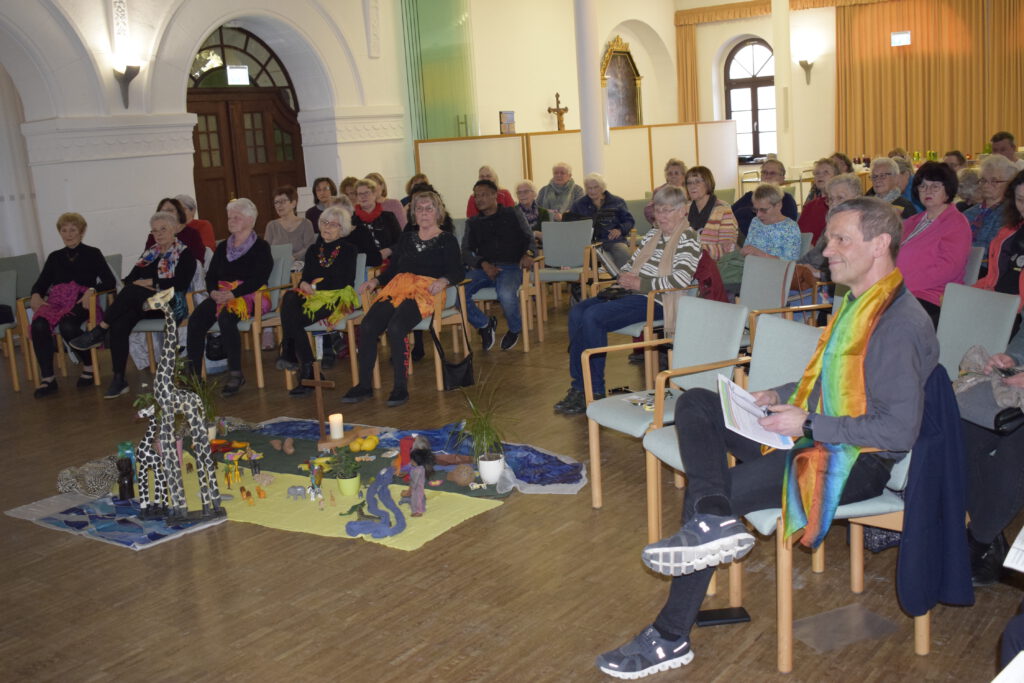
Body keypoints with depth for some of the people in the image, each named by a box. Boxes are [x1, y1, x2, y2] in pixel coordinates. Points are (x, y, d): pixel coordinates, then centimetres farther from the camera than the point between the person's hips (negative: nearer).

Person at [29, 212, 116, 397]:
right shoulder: (55, 257, 25)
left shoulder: (92, 254, 14)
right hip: (56, 302, 4)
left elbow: (110, 281, 2)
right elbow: (41, 284, 20)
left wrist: (92, 290, -18)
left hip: (81, 303, -3)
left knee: (67, 326, -37)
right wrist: (35, 295, -4)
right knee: (39, 325, -31)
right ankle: (47, 378, -28)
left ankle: (89, 366, -13)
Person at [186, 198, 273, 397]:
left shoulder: (261, 247, 3)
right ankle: (193, 373, -24)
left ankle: (235, 374, -31)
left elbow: (259, 278, -9)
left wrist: (232, 294, -20)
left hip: (249, 297, -5)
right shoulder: (223, 247, 23)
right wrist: (214, 292, -7)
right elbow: (211, 275, 17)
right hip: (221, 296, 6)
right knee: (195, 320, -24)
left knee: (225, 317, -37)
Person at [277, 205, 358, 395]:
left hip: (336, 299, -5)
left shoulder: (348, 250, 7)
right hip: (312, 297, 5)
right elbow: (305, 278, 14)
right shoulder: (313, 250, 21)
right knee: (289, 298, -33)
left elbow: (344, 281, -5)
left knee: (293, 320, -30)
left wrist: (315, 286, -10)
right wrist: (303, 285, -11)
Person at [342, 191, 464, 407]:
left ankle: (401, 387, -24)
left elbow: (457, 272, 0)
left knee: (395, 328, -32)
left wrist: (443, 280, -20)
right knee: (367, 326, -21)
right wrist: (375, 281, 7)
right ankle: (364, 385, -16)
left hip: (425, 292, -5)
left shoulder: (447, 240, 13)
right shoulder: (406, 239, 28)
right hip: (397, 288, 5)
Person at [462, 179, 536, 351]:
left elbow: (530, 240, 11)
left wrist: (528, 254, -13)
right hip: (482, 267, 3)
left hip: (510, 266, -3)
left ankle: (515, 329, -2)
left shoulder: (512, 215, 16)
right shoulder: (473, 223, 22)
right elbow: (466, 251, 10)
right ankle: (484, 324, 3)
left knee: (506, 294, -37)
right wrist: (483, 264, -10)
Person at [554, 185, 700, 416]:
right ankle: (578, 385, -11)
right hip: (633, 294, 9)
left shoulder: (688, 239, -4)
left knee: (593, 317, -26)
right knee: (576, 312, -11)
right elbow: (630, 263, 28)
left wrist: (641, 283, -15)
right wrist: (624, 277, 3)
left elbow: (680, 280, -17)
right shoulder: (652, 235, 22)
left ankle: (594, 392, -18)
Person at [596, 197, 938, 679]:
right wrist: (781, 396, 8)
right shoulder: (856, 304, 12)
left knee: (704, 490, -19)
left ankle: (670, 639, -7)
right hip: (812, 435, 10)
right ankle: (715, 520, -25)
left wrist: (808, 424, -20)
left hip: (855, 462, -10)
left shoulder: (901, 324, -18)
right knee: (695, 403, -1)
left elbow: (900, 430, -23)